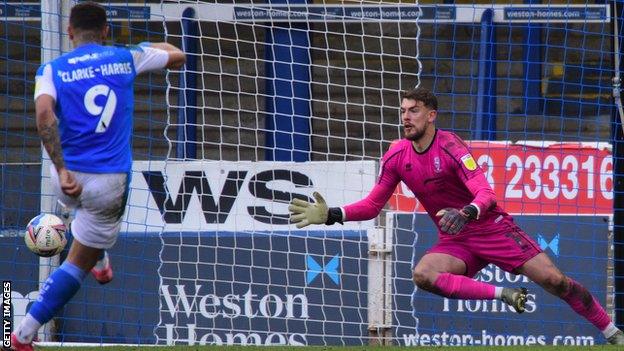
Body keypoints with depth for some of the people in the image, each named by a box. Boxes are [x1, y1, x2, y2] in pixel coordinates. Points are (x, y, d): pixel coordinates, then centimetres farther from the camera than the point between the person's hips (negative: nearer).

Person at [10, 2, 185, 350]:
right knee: (78, 264, 8)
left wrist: (62, 170, -22)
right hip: (110, 183, -2)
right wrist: (148, 46, 39)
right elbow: (177, 57, 19)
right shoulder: (126, 58, 3)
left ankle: (101, 263, 57)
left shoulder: (53, 69, -1)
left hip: (68, 178, 2)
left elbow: (44, 113, -20)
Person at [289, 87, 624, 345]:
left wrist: (466, 214, -50)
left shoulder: (449, 146, -19)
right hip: (454, 242, 4)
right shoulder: (397, 156, -3)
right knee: (422, 274, -29)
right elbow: (372, 204, 4)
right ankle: (503, 294, -21)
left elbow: (486, 195, -28)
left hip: (491, 228, -4)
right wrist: (331, 215, -11)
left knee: (554, 280, -14)